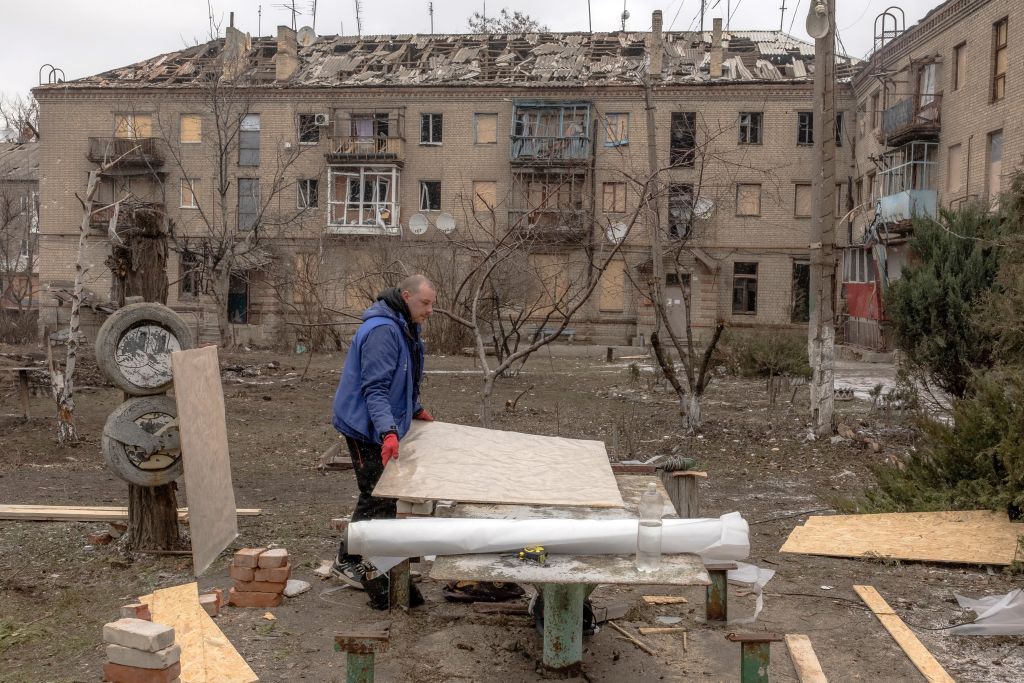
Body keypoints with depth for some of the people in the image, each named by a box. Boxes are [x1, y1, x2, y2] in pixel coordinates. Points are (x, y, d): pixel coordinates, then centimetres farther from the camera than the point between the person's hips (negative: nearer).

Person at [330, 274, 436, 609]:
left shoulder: (406, 328, 11)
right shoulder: (382, 331, -23)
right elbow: (375, 389, -30)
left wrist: (416, 409, 27)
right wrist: (388, 432, -40)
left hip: (382, 428, 10)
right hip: (368, 429, -10)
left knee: (381, 496, 15)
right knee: (376, 497, -6)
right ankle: (350, 562, 7)